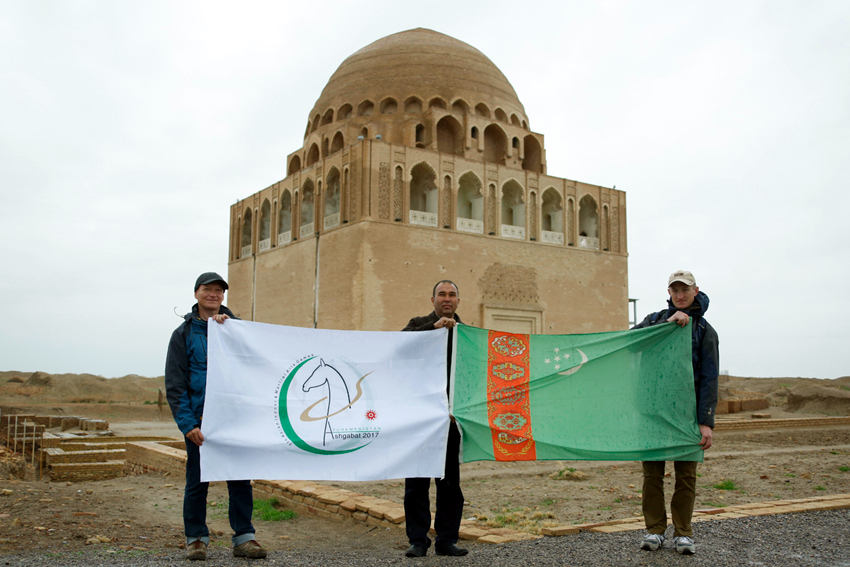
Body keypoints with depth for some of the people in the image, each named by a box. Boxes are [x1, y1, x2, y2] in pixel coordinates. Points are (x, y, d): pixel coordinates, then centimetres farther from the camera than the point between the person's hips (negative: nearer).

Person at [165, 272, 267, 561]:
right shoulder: (184, 333, 5)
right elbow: (174, 383, 0)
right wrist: (187, 423, -10)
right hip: (200, 420, -1)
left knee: (240, 479, 3)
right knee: (197, 480, 5)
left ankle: (244, 537, 12)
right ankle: (196, 538, 19)